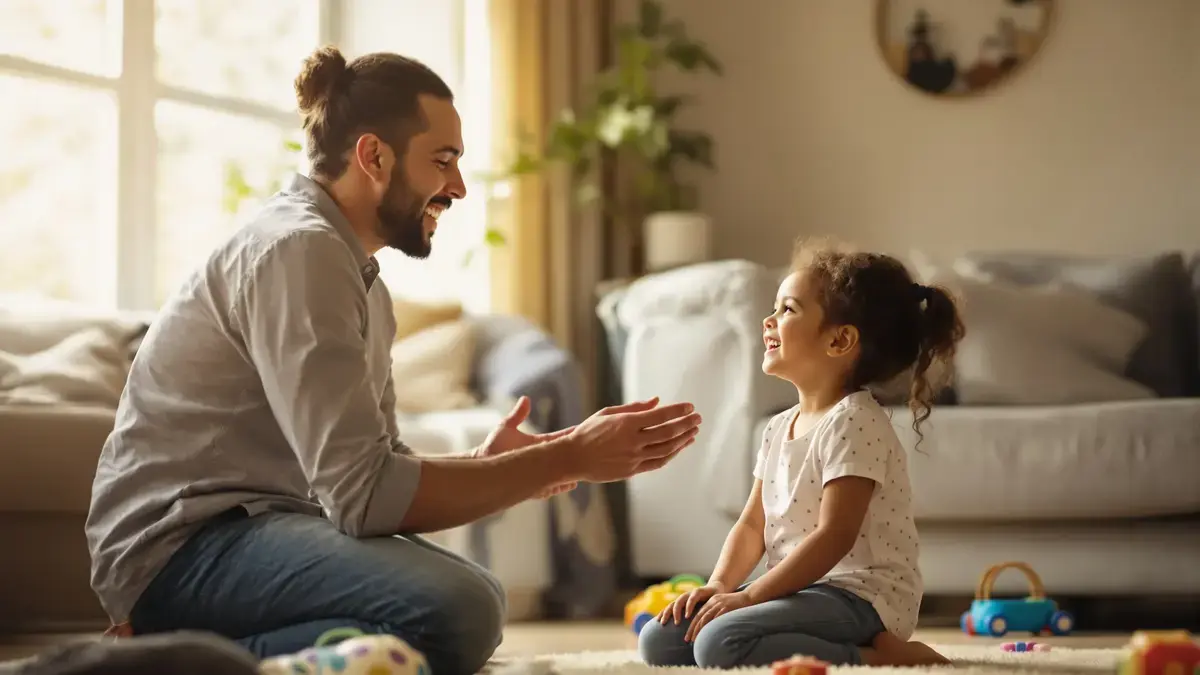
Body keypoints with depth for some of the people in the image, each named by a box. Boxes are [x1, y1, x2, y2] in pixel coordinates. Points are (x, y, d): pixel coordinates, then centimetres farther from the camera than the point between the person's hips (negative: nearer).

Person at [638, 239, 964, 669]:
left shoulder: (855, 422, -14)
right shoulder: (780, 428, 14)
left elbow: (834, 537, -21)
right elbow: (752, 525, 14)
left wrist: (749, 596, -21)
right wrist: (719, 584, -5)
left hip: (859, 596, -10)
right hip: (805, 591, 10)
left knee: (720, 643, -31)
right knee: (660, 641, 1)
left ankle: (877, 656, -18)